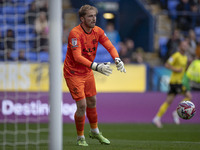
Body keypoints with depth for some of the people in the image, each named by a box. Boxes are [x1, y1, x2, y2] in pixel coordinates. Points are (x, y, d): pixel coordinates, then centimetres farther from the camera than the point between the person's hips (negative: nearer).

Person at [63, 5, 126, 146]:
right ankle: (80, 137, 8)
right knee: (82, 105, -10)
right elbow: (77, 57, -36)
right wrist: (96, 67, -46)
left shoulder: (97, 31, -5)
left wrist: (117, 59, -29)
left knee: (92, 102, 17)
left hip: (88, 72, 7)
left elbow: (110, 46, -7)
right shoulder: (75, 33, -26)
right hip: (73, 73, -7)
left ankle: (94, 131, 39)